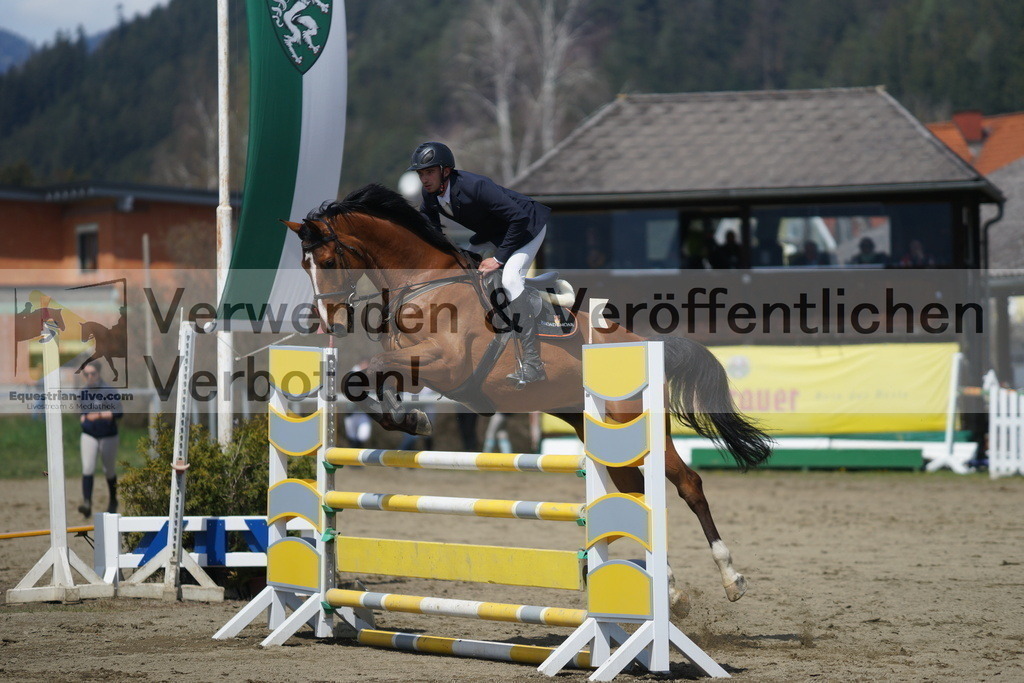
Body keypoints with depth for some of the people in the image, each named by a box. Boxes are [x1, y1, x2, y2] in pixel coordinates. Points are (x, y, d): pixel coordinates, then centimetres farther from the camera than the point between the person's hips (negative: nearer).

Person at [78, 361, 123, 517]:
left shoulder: (108, 391, -13)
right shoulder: (83, 393, 4)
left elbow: (118, 412, -22)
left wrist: (100, 415, -34)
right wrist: (82, 417, 0)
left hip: (108, 436, -3)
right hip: (89, 435, 3)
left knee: (109, 471, 12)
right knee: (87, 469, -14)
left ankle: (113, 501, 34)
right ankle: (87, 503, -22)